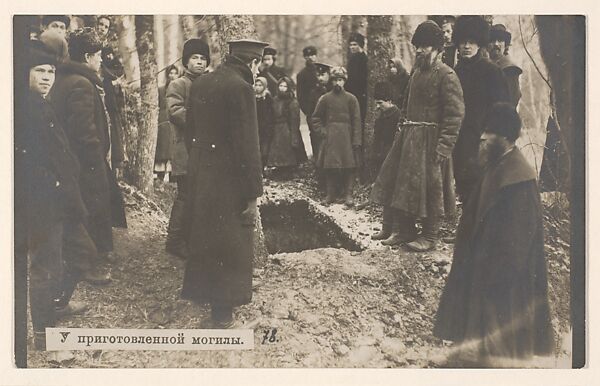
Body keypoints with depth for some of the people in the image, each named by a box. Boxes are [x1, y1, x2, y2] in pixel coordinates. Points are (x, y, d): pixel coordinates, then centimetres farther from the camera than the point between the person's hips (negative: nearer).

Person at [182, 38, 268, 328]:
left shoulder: (200, 84, 7)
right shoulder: (240, 88, -18)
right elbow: (248, 145, -20)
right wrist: (253, 194, -17)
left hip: (200, 175, 8)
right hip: (229, 181, -8)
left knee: (204, 237, 21)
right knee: (229, 245, 3)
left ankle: (202, 292, 37)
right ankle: (222, 313, 12)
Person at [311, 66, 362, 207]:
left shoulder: (351, 99, 2)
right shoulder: (325, 99, 5)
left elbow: (356, 121, 0)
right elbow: (316, 118, 13)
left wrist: (357, 141, -6)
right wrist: (322, 131, -2)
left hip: (346, 137, -1)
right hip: (330, 138, 1)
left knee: (349, 166, -3)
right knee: (329, 166, 0)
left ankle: (348, 194, 4)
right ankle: (331, 194, 10)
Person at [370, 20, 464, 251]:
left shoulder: (446, 75, -12)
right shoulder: (417, 71, 13)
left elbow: (455, 114, -16)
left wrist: (444, 147, -21)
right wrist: (404, 129, 17)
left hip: (429, 140, -8)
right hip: (408, 135, 8)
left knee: (428, 187, -2)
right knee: (397, 182, 10)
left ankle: (429, 237, 10)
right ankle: (403, 230, 21)